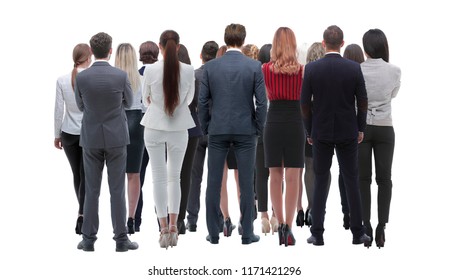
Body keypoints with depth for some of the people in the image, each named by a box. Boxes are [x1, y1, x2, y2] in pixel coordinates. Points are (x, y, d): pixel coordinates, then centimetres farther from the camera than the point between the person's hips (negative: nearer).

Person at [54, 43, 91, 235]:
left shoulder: (62, 80, -5)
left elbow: (59, 110, -1)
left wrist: (57, 135, 9)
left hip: (69, 133, 3)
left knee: (77, 175, 16)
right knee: (86, 176, 1)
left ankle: (84, 214, 27)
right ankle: (82, 215, -11)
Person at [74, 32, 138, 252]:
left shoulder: (81, 77, -7)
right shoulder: (121, 76, -10)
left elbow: (81, 106, 8)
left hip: (91, 138, 1)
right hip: (116, 138, -1)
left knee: (91, 190, 8)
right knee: (117, 190, 4)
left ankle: (89, 239, 10)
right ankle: (121, 239, 6)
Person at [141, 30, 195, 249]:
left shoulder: (150, 69, -11)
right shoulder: (188, 70, -9)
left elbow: (146, 99, 4)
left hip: (155, 127, -1)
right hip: (179, 128, 1)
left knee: (159, 177, 5)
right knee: (174, 177, 13)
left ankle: (164, 228, 0)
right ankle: (173, 227, 10)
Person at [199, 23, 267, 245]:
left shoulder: (210, 66, -1)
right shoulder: (254, 66, -5)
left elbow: (203, 101, -1)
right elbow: (261, 102, -6)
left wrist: (205, 127, 11)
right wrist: (259, 128, 6)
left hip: (217, 130, 1)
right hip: (245, 130, -1)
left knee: (214, 183, 7)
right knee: (246, 183, 4)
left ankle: (214, 233, 9)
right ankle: (247, 234, 7)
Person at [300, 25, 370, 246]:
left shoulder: (312, 68, -8)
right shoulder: (354, 68, -7)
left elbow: (305, 103, -4)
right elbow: (362, 102, -2)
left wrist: (309, 131, 9)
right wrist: (361, 128, 12)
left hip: (321, 132, 0)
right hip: (348, 132, 0)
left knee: (320, 183, 6)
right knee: (351, 181, 8)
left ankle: (317, 234, 5)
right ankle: (357, 233, 11)